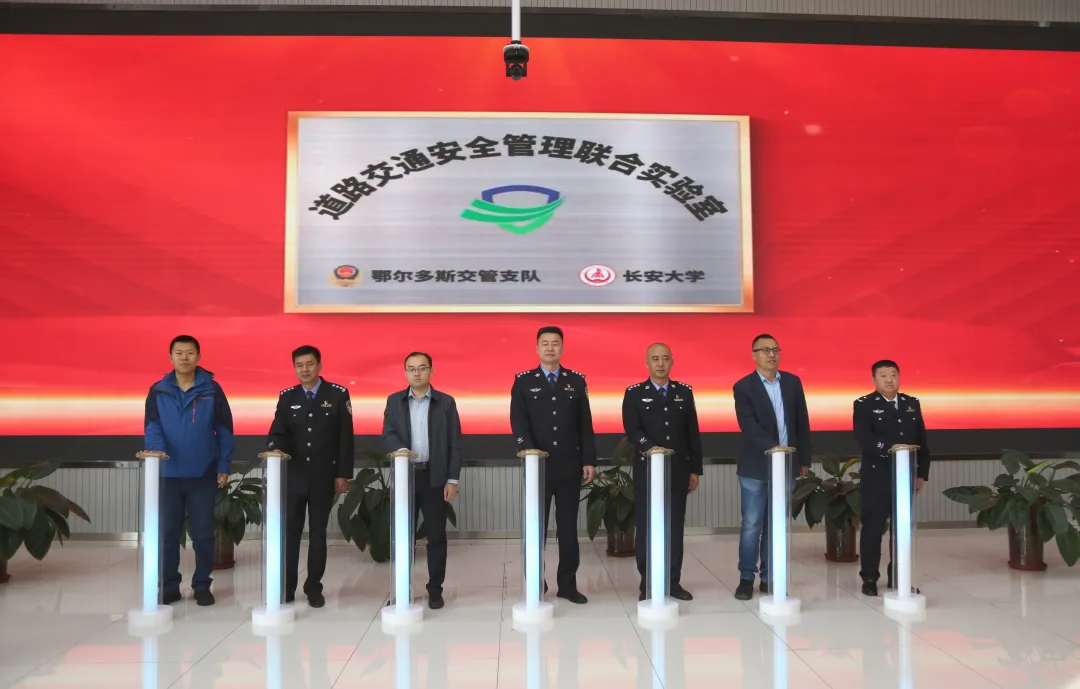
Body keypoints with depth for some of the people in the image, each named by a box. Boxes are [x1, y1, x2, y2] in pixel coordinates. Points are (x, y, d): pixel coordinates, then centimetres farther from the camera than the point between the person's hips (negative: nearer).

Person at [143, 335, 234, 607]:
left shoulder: (212, 389, -1)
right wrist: (156, 449, -27)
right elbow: (152, 426, -6)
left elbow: (224, 431, 1)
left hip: (203, 474, -1)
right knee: (167, 533, 8)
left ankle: (202, 585, 19)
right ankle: (169, 586, 21)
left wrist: (224, 466, -3)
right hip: (168, 473, 1)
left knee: (203, 533, 6)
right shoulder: (158, 391, 2)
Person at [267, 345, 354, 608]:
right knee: (289, 532, 4)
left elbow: (346, 437, -3)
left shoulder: (338, 394, -2)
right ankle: (286, 588, 14)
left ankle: (314, 588, 16)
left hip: (324, 477, -2)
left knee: (318, 533, 7)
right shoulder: (287, 397, 4)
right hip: (292, 475, 2)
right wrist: (276, 450, -24)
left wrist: (343, 474, -6)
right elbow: (277, 432, 0)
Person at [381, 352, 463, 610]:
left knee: (436, 535, 3)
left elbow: (454, 443, 1)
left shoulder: (446, 402, 2)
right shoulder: (394, 401, 7)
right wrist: (400, 450, -24)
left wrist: (452, 480, -5)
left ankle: (435, 590, 13)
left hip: (435, 477, -1)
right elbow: (387, 435, -3)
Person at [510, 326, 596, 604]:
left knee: (568, 527, 7)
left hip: (569, 466, 1)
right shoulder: (523, 381, 3)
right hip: (537, 466, -1)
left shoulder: (577, 381, 7)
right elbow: (518, 422, -6)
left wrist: (589, 460, 0)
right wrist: (530, 452, -20)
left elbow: (585, 425, 6)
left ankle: (568, 585, 16)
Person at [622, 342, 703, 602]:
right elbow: (631, 429, -10)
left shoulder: (684, 392, 9)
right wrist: (649, 447, -29)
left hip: (678, 469, 2)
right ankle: (647, 583, 10)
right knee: (646, 526, 2)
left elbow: (693, 433, 9)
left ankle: (673, 581, 15)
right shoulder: (634, 393, 1)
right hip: (647, 468, -2)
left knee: (675, 526, 6)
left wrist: (695, 469, 6)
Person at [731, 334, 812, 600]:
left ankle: (769, 578, 18)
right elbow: (748, 426, -16)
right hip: (756, 467, -3)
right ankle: (746, 578, 10)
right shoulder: (743, 387, -5)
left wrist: (804, 459, 8)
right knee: (752, 525, 0)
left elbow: (802, 423, 9)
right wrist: (774, 448, -28)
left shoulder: (792, 382, 7)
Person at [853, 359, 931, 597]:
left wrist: (922, 473, 8)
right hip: (876, 477, -4)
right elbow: (864, 438, -19)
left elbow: (922, 441, 13)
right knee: (873, 528, 0)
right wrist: (890, 448, -34)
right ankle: (869, 578, 8)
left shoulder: (912, 404, 12)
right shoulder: (864, 405, -3)